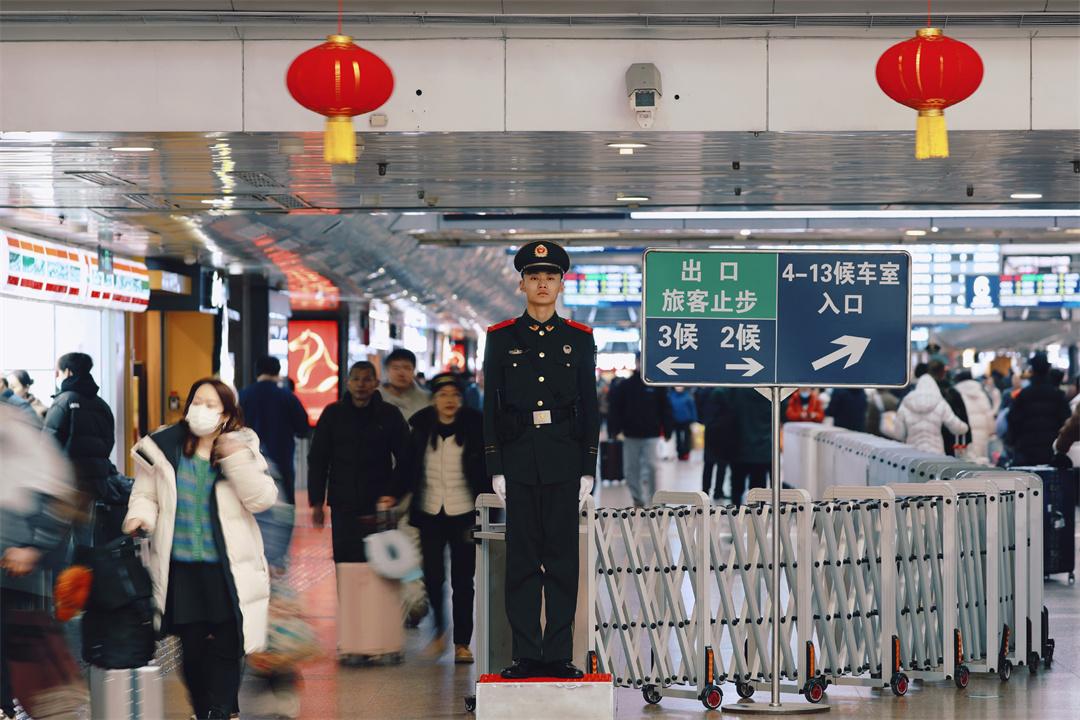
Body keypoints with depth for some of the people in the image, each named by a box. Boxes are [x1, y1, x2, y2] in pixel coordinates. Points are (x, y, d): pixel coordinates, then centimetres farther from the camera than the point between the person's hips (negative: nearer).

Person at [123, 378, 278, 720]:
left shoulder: (241, 449, -1)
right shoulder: (163, 448, 1)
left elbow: (263, 499, -12)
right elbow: (146, 495, 9)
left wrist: (237, 460, -22)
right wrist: (140, 517, -12)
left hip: (227, 567, -1)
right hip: (180, 567, 1)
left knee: (228, 646, -1)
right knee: (192, 646, 7)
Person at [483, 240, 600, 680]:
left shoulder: (579, 339, 7)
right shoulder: (501, 338, 5)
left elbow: (590, 407, 6)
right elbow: (490, 406, 4)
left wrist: (588, 469, 0)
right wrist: (495, 468, -3)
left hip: (563, 458, 1)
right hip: (518, 457, 0)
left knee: (563, 556, 1)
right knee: (522, 557, 1)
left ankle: (559, 655, 6)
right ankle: (525, 655, 5)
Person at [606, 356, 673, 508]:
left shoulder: (657, 386, 2)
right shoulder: (624, 386, 2)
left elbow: (665, 409, 4)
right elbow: (615, 409, 1)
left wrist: (667, 431, -1)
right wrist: (614, 430, -7)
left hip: (651, 435, -2)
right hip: (631, 435, 2)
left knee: (649, 468, -8)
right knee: (631, 469, 5)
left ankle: (650, 502, -3)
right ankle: (637, 499, 17)